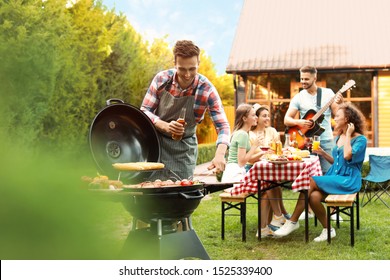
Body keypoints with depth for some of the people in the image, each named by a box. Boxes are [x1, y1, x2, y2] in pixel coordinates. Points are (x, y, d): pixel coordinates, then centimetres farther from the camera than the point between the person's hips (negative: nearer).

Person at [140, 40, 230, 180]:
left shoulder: (207, 89, -17)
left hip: (184, 147, -1)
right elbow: (144, 111, -8)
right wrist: (165, 126, -27)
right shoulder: (161, 79, -13)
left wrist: (220, 155, -36)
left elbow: (223, 126, -18)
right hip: (156, 140, 1)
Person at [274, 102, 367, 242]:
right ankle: (328, 230, -7)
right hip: (335, 178, 7)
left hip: (348, 181, -6)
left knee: (311, 181, -24)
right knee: (314, 197, -25)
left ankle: (293, 221, -17)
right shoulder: (338, 138, 18)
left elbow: (347, 156, -23)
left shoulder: (360, 139, -5)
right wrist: (323, 153, 9)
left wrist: (348, 135, -12)